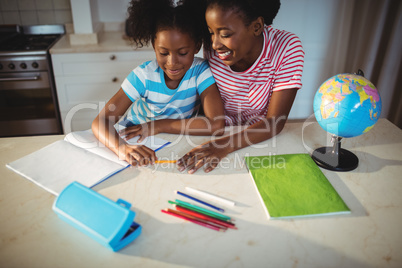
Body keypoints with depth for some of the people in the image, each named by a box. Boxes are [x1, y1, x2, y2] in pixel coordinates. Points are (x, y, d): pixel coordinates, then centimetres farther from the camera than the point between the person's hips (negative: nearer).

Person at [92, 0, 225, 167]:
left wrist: (159, 125, -25)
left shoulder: (201, 71, -19)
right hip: (132, 142, 1)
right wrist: (122, 148, -46)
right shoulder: (144, 75, -19)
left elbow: (216, 125, -31)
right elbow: (100, 121, -24)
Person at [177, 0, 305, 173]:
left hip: (264, 141, -3)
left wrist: (225, 146, -36)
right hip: (218, 135, 3)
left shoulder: (287, 48, -18)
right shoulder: (211, 49, -10)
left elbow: (275, 122, -23)